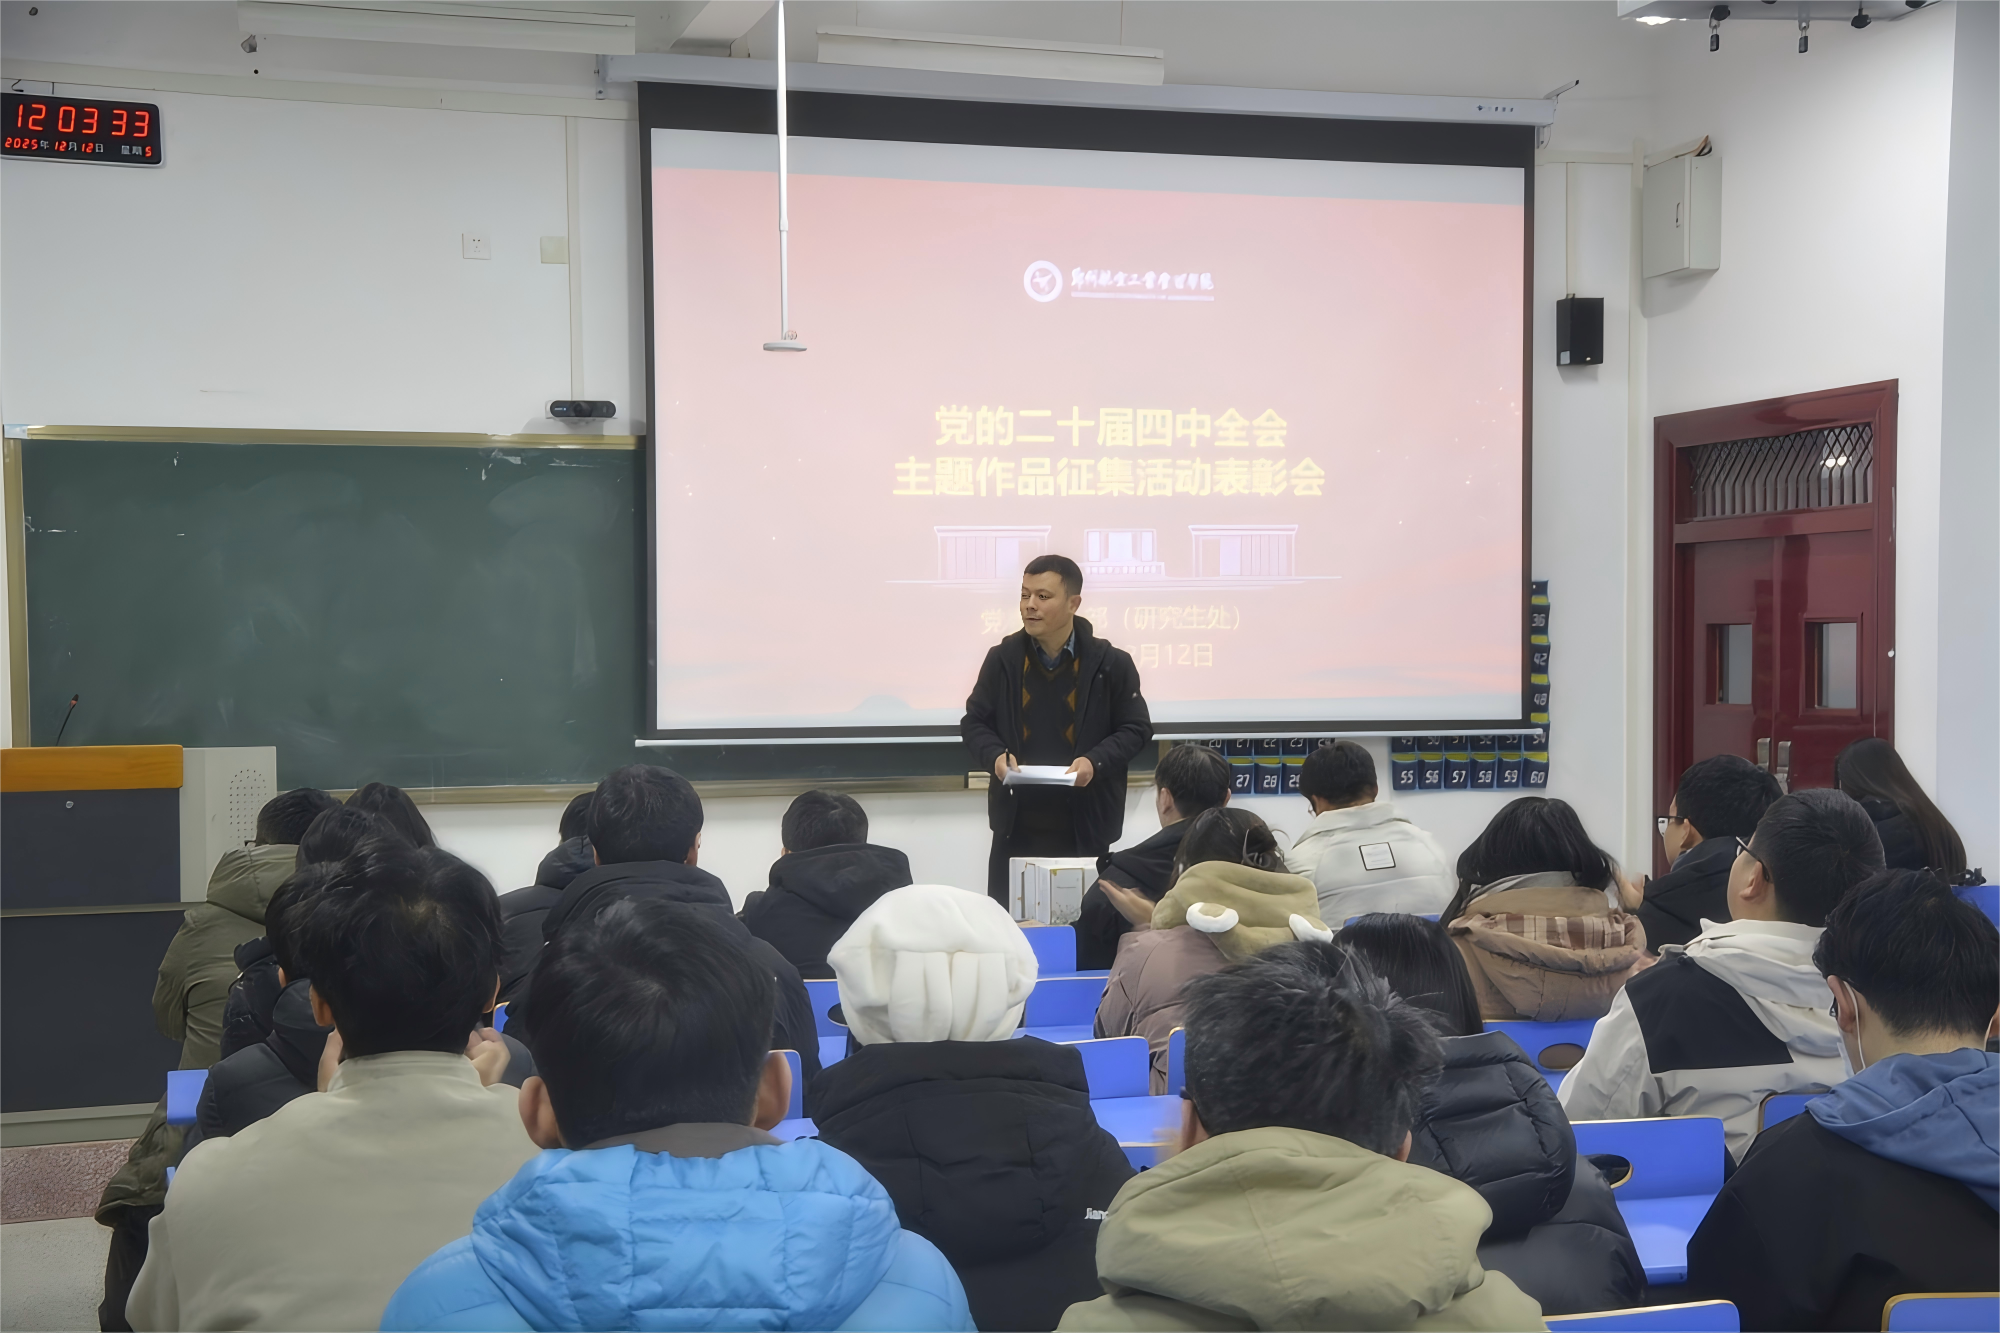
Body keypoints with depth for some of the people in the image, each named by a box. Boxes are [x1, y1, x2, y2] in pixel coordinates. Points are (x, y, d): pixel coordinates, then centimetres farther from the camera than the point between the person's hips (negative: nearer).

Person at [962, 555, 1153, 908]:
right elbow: (974, 721, 9)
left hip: (1084, 823, -2)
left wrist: (1096, 761, -16)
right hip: (1017, 823, 2)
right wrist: (994, 755, -12)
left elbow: (1136, 728, 2)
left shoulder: (1110, 663, -4)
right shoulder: (1002, 658, 2)